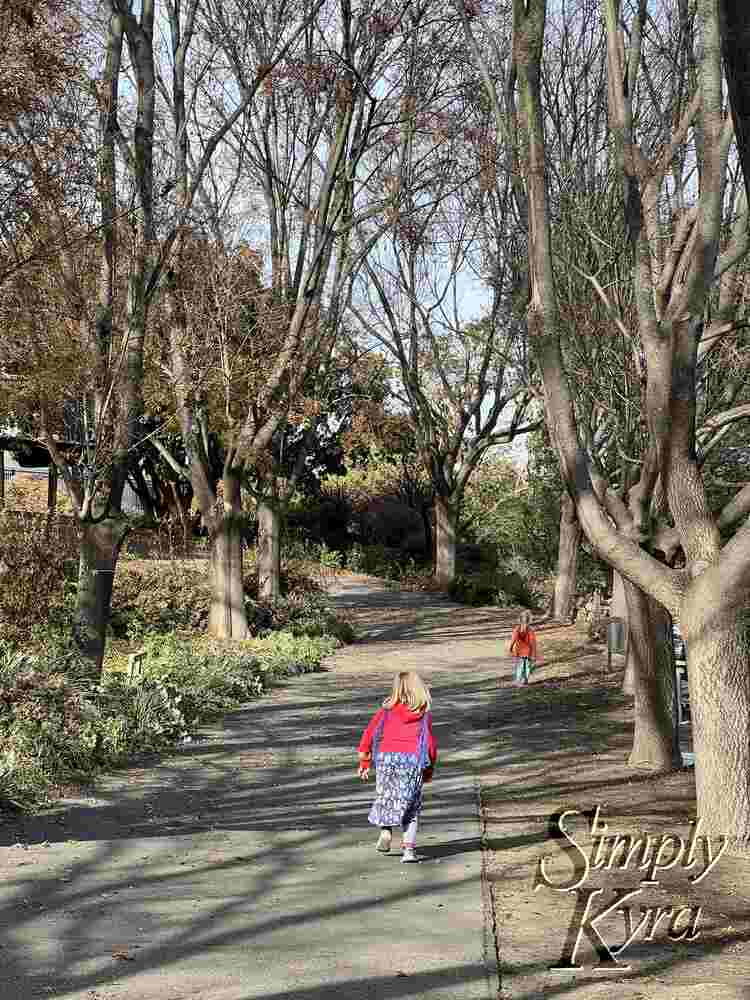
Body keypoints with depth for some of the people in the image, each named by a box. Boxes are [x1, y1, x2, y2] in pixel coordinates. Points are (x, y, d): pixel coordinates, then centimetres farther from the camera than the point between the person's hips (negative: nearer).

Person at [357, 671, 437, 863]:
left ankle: (385, 830, 0)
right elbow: (430, 743, 10)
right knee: (412, 806, 9)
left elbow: (369, 733, 9)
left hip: (386, 757, 0)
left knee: (386, 797, 21)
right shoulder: (425, 714, 9)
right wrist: (430, 768, 23)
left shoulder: (386, 711, 10)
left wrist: (364, 763, 17)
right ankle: (408, 847, -1)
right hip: (413, 759, 0)